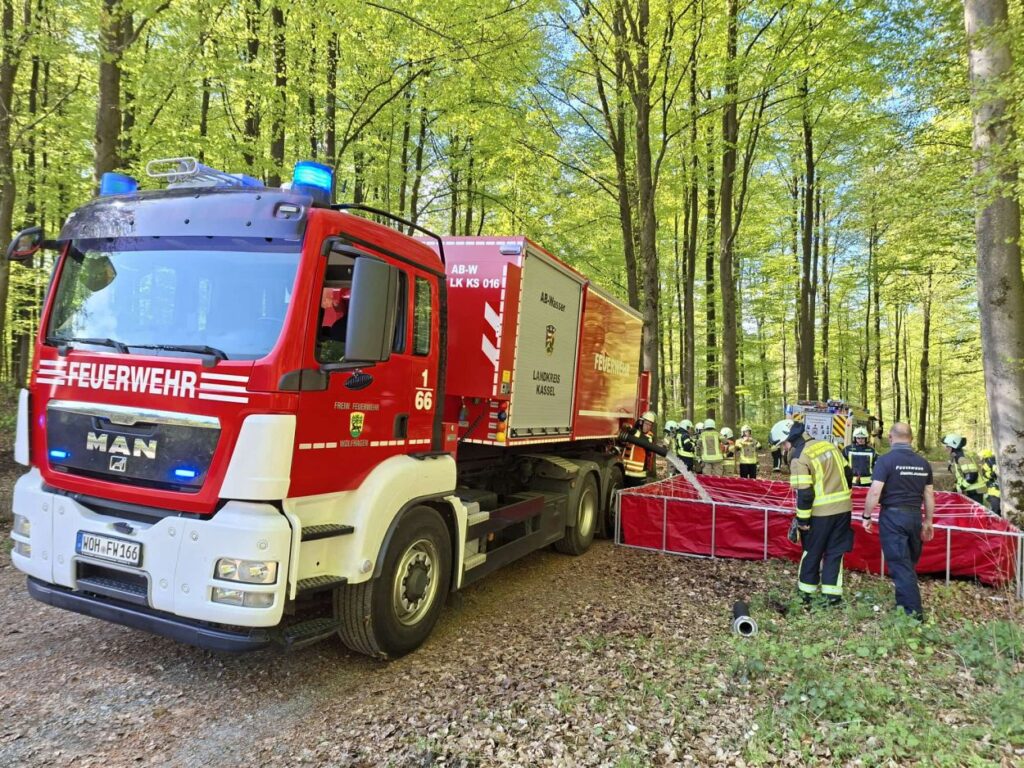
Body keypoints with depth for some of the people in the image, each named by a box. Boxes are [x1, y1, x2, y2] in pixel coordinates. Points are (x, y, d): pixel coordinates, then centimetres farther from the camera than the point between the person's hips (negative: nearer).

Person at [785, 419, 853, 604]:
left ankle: (806, 591, 22)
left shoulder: (799, 457, -14)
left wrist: (802, 519, -9)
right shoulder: (827, 444, 8)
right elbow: (847, 473, 12)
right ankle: (832, 592, 14)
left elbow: (804, 493, -18)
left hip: (821, 511, -6)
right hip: (843, 507, 6)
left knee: (812, 552, 11)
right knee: (835, 551, 13)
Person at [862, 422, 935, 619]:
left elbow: (874, 492, -17)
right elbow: (929, 495, 9)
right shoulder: (923, 463, 5)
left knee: (900, 564, -1)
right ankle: (904, 602, 33)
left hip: (893, 516, -6)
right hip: (915, 516, 6)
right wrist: (928, 521, 19)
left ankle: (913, 611, 0)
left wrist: (866, 516, -6)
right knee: (910, 562, 20)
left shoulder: (886, 460, -12)